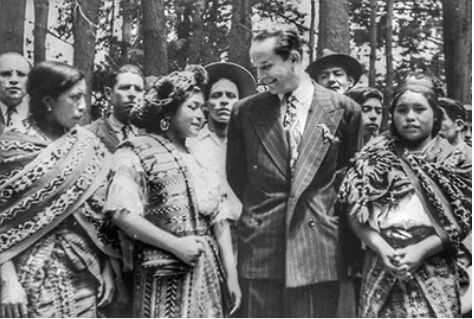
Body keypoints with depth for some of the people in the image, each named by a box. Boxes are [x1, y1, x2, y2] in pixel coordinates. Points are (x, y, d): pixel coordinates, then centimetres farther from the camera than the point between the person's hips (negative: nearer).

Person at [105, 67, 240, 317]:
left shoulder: (200, 155, 15)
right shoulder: (136, 152, -4)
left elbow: (218, 219, 13)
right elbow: (122, 213, -15)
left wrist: (231, 275, 8)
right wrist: (175, 244, -16)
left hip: (209, 272, 6)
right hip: (165, 275, -6)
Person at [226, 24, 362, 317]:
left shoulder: (342, 109, 1)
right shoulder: (245, 112, 5)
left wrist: (321, 207, 8)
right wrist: (260, 209, 11)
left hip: (318, 249, -1)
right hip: (260, 249, 1)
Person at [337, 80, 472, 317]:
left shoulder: (451, 161, 8)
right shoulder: (375, 155, 7)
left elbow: (462, 219, 1)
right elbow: (354, 210, 2)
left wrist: (421, 250, -11)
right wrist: (382, 248, -11)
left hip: (434, 266, 0)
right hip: (382, 265, 0)